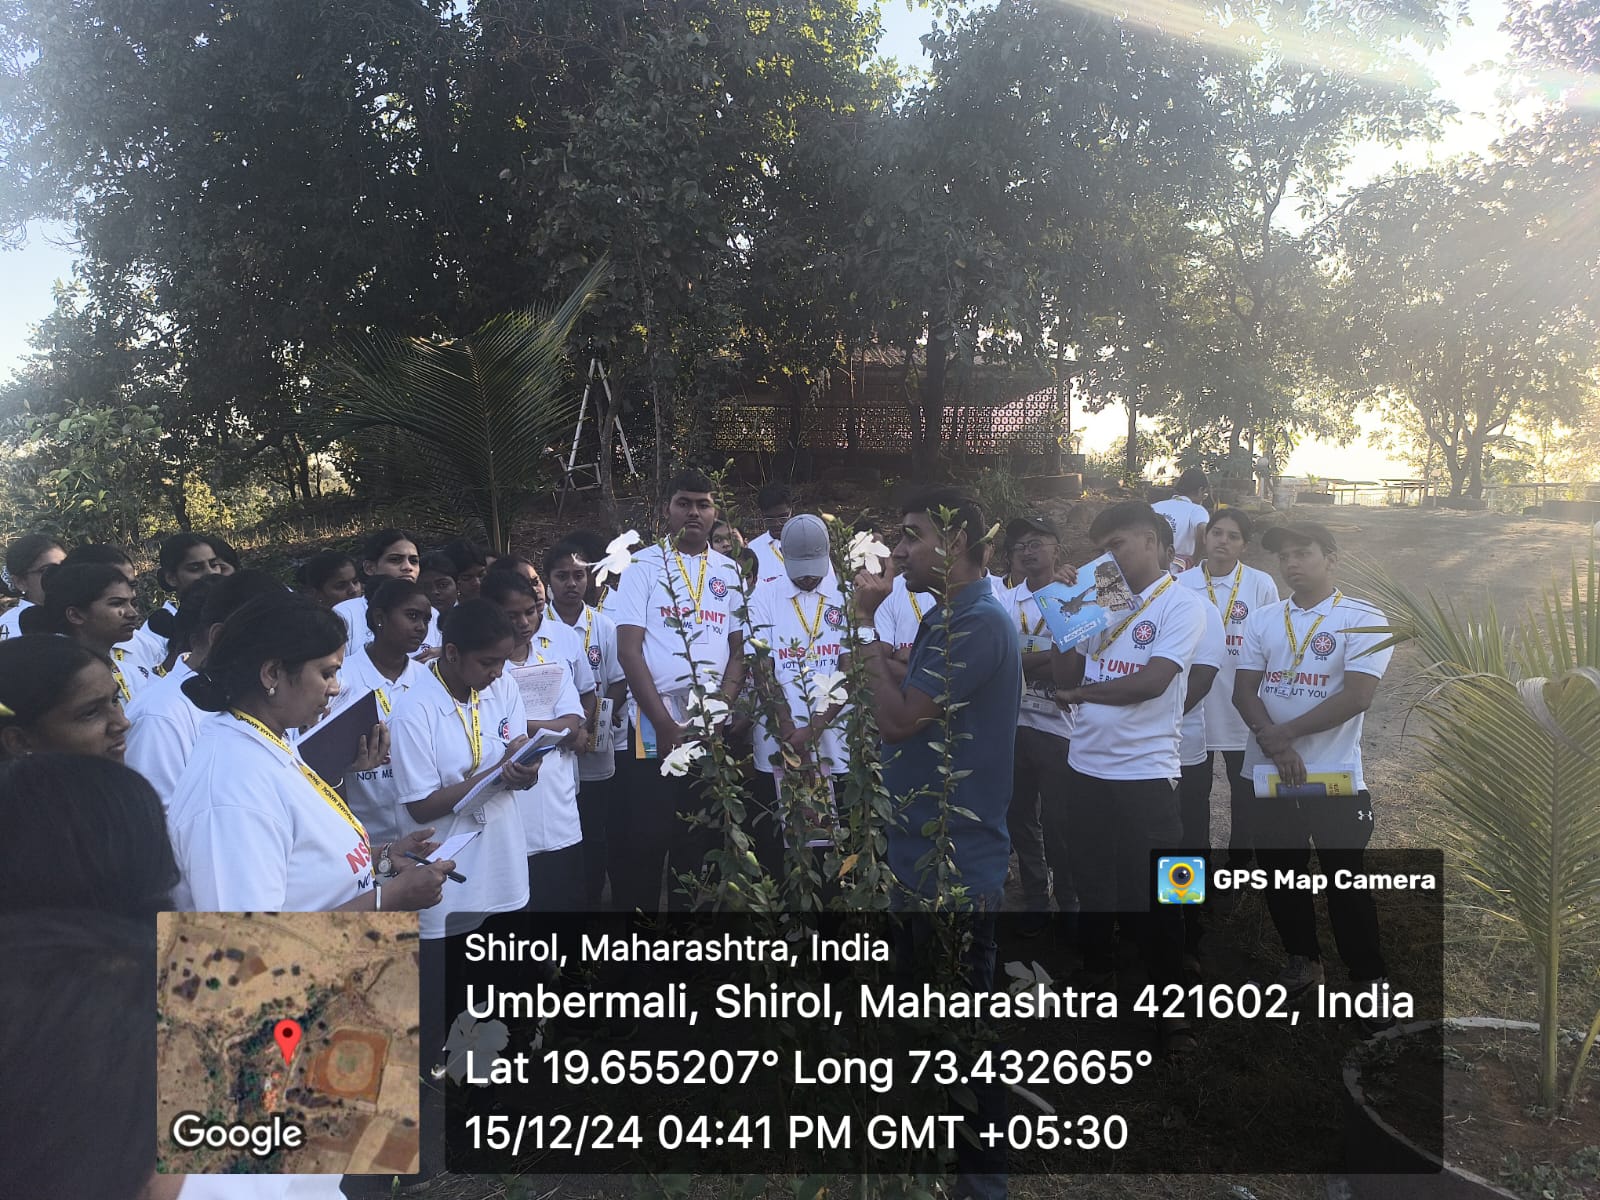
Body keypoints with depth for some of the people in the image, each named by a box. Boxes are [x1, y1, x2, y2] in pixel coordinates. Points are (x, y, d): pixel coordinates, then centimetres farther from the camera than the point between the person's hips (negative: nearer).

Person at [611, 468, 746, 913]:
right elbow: (629, 650, -7)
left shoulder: (729, 572, 10)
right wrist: (665, 725, -13)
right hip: (654, 732, -3)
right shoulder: (643, 566, 0)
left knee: (698, 847, 11)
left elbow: (739, 650, 9)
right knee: (642, 847, 1)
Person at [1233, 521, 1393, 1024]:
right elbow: (1244, 689, 2)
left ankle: (1369, 980, 18)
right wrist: (1271, 740, -15)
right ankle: (1302, 963, 33)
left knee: (1346, 883, 2)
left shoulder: (1363, 619, -6)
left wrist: (1286, 733, -14)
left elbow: (1357, 696, -15)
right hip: (1268, 773, 5)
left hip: (1335, 775, -5)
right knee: (1279, 875, 14)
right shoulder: (1262, 620, 8)